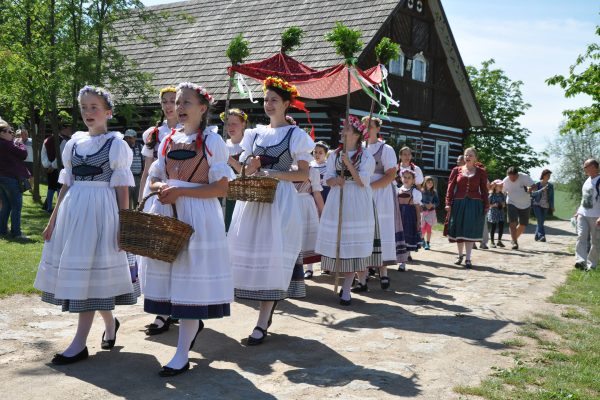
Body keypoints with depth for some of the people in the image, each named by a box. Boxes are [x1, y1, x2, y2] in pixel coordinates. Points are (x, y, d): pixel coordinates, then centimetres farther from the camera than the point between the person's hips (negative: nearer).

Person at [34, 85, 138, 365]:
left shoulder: (116, 144, -2)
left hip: (101, 212, -6)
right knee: (78, 275, 9)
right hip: (73, 211, 6)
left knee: (90, 274, -5)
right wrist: (53, 220, 13)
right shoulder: (75, 142, 12)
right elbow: (66, 185, 15)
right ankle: (110, 321, 30)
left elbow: (122, 189, -4)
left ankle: (80, 344, 1)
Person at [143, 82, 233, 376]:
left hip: (198, 216, -6)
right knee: (169, 273, 10)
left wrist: (180, 191, -17)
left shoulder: (212, 140, -4)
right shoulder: (168, 140, 12)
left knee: (190, 278, -4)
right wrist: (161, 188, -7)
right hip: (167, 213, 6)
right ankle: (194, 323, 36)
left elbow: (221, 188, -9)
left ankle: (182, 355, 3)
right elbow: (154, 178, 17)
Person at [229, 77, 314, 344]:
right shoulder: (254, 134, 15)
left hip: (280, 200, -5)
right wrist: (251, 167, -4)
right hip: (253, 198, 5)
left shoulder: (296, 135, 1)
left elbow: (304, 174, -2)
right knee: (251, 252, 3)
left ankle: (262, 324, -6)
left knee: (272, 255, -9)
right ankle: (268, 309, 21)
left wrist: (275, 173, -15)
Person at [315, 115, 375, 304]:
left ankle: (346, 289, -5)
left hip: (357, 203, -4)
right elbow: (328, 178, 11)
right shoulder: (335, 155, 11)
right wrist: (335, 180, -12)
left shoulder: (366, 157, -2)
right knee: (337, 241, 1)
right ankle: (361, 281, 14)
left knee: (352, 244, -6)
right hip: (337, 201, 5)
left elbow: (362, 182, -10)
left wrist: (349, 164, -19)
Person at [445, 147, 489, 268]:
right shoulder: (456, 170, 6)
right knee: (458, 230, 7)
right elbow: (451, 187, 2)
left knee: (470, 230, -3)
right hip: (459, 203, 1)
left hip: (474, 204, -1)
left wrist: (486, 205, 0)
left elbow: (484, 190, 4)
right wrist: (448, 203, -6)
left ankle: (468, 258, 2)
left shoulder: (481, 172, 5)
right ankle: (460, 255, 23)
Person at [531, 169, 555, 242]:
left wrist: (552, 207, 4)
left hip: (545, 206, 3)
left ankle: (537, 237, 16)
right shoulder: (537, 184, -2)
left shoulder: (551, 186, 7)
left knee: (541, 222, 4)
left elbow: (552, 197, 10)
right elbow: (534, 193, -10)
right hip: (537, 204, -3)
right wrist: (542, 189, -23)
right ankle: (541, 236, -23)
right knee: (540, 221, -17)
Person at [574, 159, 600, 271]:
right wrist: (578, 211, 21)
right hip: (582, 215, 7)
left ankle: (591, 265, 10)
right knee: (581, 237, -9)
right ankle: (581, 261, -16)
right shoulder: (588, 180, 13)